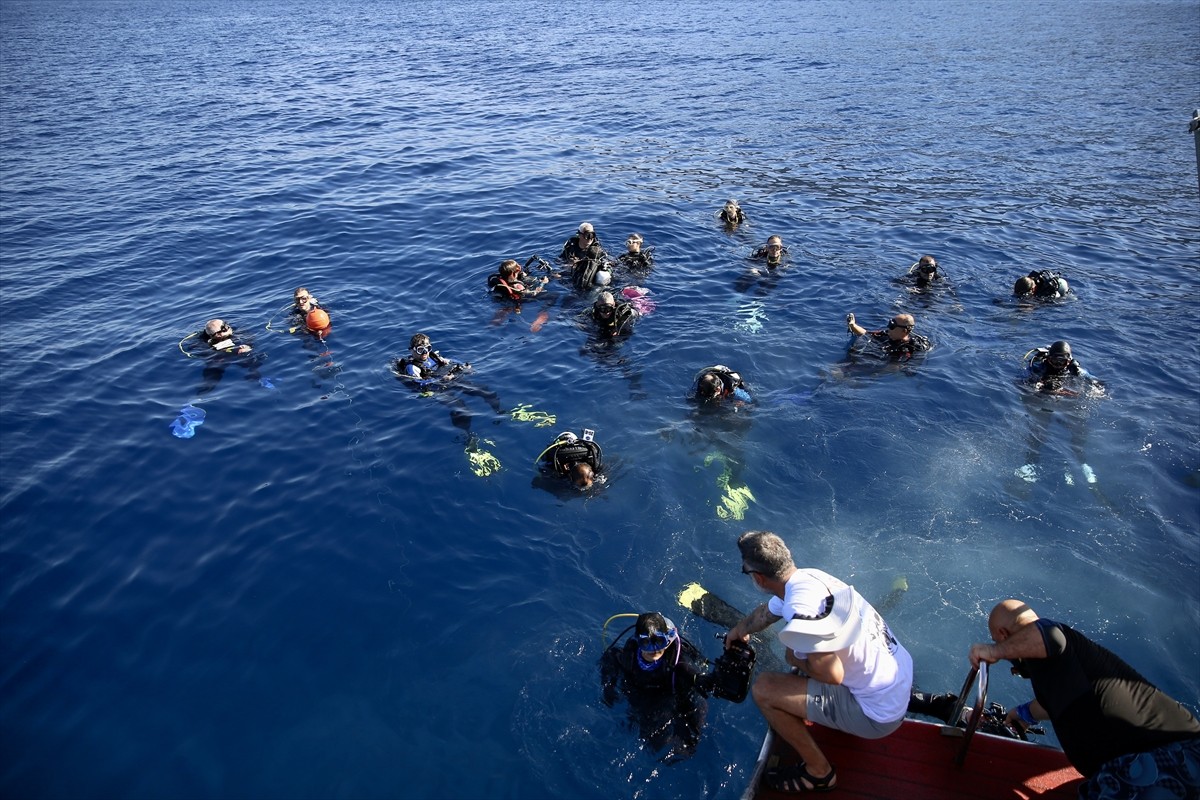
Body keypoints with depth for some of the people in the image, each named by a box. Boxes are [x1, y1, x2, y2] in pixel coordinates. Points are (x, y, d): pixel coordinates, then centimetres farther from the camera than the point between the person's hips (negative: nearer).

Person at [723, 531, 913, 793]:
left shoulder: (802, 607, -30)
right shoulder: (808, 577, -3)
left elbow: (832, 674, -30)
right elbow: (765, 612, 17)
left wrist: (796, 659, -9)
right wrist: (738, 630, 36)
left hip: (880, 713, -9)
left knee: (763, 689, -11)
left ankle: (819, 772, 8)